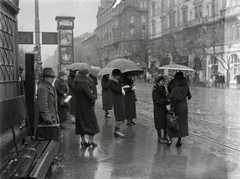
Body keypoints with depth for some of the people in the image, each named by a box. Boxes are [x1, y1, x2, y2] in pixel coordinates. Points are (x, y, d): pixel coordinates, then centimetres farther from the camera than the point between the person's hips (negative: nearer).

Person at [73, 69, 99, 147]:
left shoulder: (75, 84, 2)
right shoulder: (85, 84, -22)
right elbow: (90, 97, -25)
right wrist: (94, 97, -3)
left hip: (78, 106, 7)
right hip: (87, 106, -7)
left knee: (81, 123, 15)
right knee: (92, 123, 7)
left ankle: (83, 141, 21)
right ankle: (91, 141, 9)